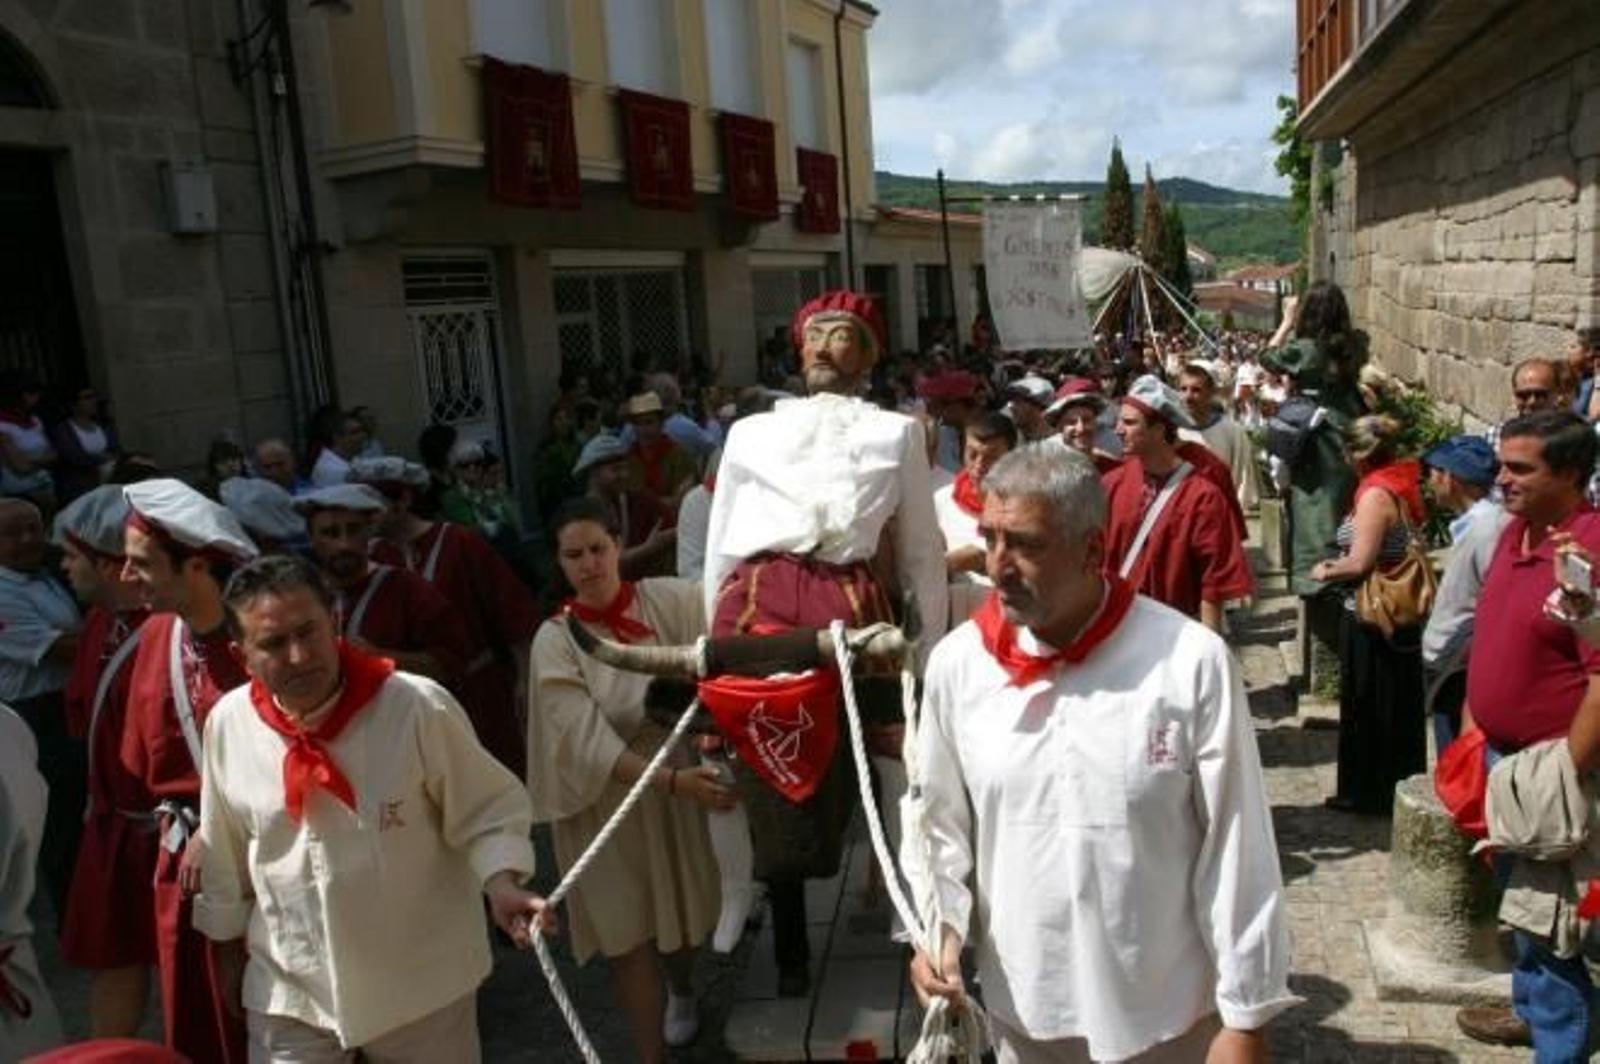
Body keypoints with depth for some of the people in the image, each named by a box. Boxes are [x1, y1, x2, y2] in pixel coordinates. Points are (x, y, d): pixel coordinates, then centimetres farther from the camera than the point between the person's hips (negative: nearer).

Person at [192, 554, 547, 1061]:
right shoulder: (228, 724, -10)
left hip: (420, 981, -1)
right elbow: (224, 856, 5)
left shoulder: (419, 707, -22)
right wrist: (229, 952, 14)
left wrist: (501, 884, -27)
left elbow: (488, 809, -10)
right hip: (288, 986, 2)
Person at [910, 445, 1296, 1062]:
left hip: (1168, 1014, -2)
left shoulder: (1192, 662, -16)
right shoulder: (957, 662, -7)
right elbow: (940, 821, 4)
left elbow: (1236, 852, -11)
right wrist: (939, 922, -9)